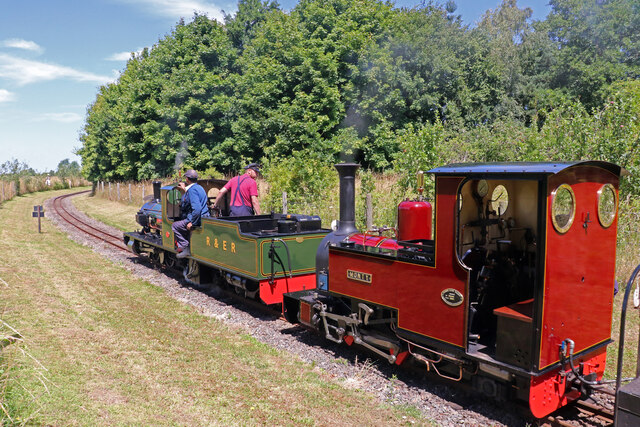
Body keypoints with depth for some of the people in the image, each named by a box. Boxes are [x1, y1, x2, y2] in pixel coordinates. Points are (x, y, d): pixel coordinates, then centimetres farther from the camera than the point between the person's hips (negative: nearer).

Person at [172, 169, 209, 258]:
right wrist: (184, 189, 35)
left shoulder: (192, 190, -20)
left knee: (175, 226, 2)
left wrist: (191, 223, -22)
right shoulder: (198, 187, 12)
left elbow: (197, 209, -30)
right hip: (204, 217, 10)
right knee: (181, 224, 30)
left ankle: (185, 248, -1)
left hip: (198, 219, -10)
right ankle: (183, 245, 27)